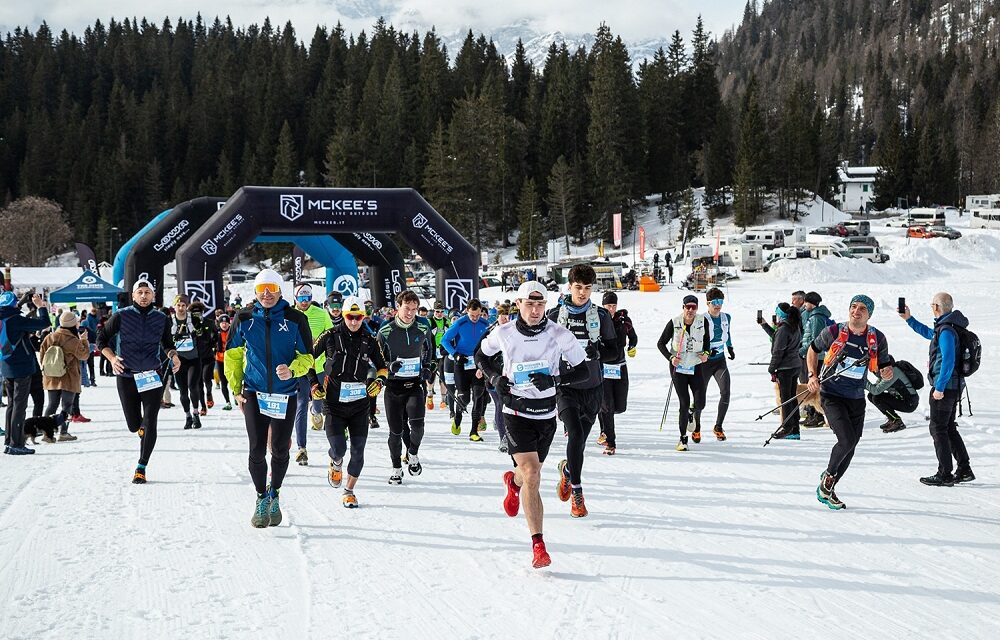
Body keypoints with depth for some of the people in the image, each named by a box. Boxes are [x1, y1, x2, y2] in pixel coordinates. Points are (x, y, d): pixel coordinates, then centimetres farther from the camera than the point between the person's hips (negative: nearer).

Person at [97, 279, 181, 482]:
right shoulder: (121, 316, -2)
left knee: (149, 424, -7)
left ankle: (142, 467, 3)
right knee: (134, 425, 6)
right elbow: (102, 340, 5)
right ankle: (142, 428, 44)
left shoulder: (162, 319, 3)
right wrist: (112, 358, -12)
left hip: (153, 376, 0)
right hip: (126, 376, 0)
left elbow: (167, 344, 18)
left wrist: (173, 355, -4)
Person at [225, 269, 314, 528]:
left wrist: (292, 370, -21)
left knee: (280, 450, 8)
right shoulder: (244, 318, 0)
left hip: (285, 395, 0)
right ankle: (261, 499, 15)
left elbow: (307, 356, 0)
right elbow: (232, 355, 10)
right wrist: (236, 389, 6)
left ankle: (274, 494, 31)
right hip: (254, 393, 0)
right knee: (257, 450, -4)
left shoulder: (295, 319, -3)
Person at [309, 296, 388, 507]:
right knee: (339, 448, -14)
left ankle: (349, 491, 19)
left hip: (360, 404, 2)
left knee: (358, 450, 0)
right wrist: (314, 382, 2)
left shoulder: (369, 341, 4)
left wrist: (380, 381, -4)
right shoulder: (330, 336, -2)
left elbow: (382, 367, 16)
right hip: (334, 403, -2)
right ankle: (336, 465, 23)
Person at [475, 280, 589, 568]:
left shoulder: (560, 335, -10)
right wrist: (496, 377, -4)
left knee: (529, 474, 20)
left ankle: (512, 481, 59)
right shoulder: (503, 334, -7)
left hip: (546, 414, 2)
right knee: (532, 475, -18)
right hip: (516, 412, -2)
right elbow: (481, 356, 14)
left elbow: (583, 371, -4)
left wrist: (554, 379, -20)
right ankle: (538, 545, -15)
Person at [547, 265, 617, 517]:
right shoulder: (555, 316, 1)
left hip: (593, 387, 2)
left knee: (581, 439, 10)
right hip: (565, 386, -2)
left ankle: (567, 470, 42)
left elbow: (613, 351, 4)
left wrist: (596, 353, -16)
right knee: (576, 434, -20)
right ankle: (576, 490, -7)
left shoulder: (601, 316, 2)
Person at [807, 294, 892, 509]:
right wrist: (812, 375, -4)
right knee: (847, 440, -20)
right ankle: (828, 475, 8)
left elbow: (882, 369, 9)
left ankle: (827, 491, 25)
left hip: (856, 399, 4)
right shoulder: (833, 332, -8)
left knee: (850, 448, 7)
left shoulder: (877, 339, -1)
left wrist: (887, 372, -16)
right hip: (831, 395, -4)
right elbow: (813, 350, 9)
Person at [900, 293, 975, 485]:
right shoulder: (944, 327, 10)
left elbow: (948, 361, -26)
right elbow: (928, 333, 32)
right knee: (949, 428, 17)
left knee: (938, 428, -2)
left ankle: (944, 475, 1)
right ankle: (964, 470, 19)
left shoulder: (946, 331, -20)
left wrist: (939, 388, -23)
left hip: (944, 387, -10)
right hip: (954, 386, 10)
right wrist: (909, 319, 32)